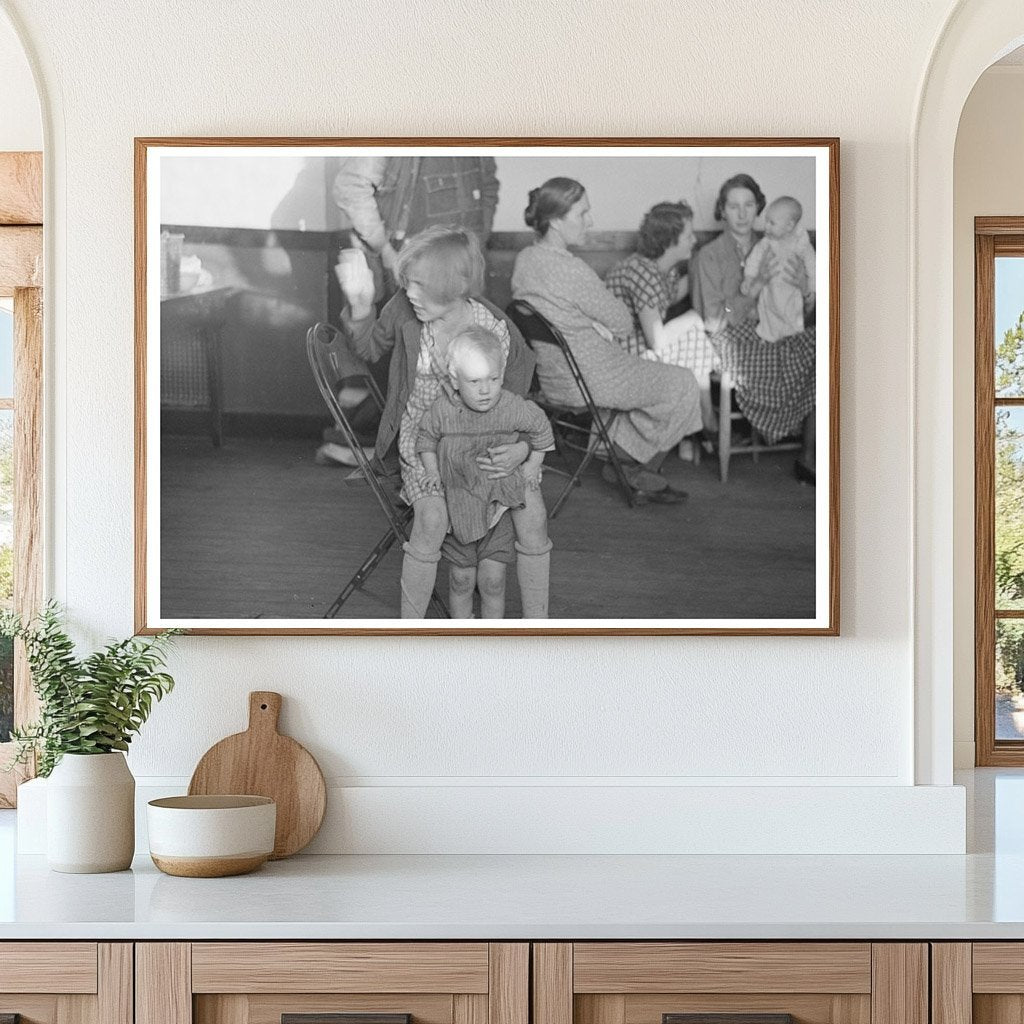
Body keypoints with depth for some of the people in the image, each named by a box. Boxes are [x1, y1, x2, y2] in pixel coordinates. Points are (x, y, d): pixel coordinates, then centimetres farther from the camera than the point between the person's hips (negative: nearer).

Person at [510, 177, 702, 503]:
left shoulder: (524, 259, -1)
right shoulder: (571, 270, -28)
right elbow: (623, 323, -16)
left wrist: (595, 324, 0)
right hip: (587, 383, -10)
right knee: (683, 385, 10)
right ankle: (634, 468, 21)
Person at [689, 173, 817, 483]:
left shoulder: (769, 249, 15)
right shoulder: (708, 256, 0)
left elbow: (803, 314, 12)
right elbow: (715, 321, -9)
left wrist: (804, 286, -13)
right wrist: (757, 283, -19)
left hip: (776, 338, 5)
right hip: (734, 343, -5)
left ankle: (809, 458, -18)